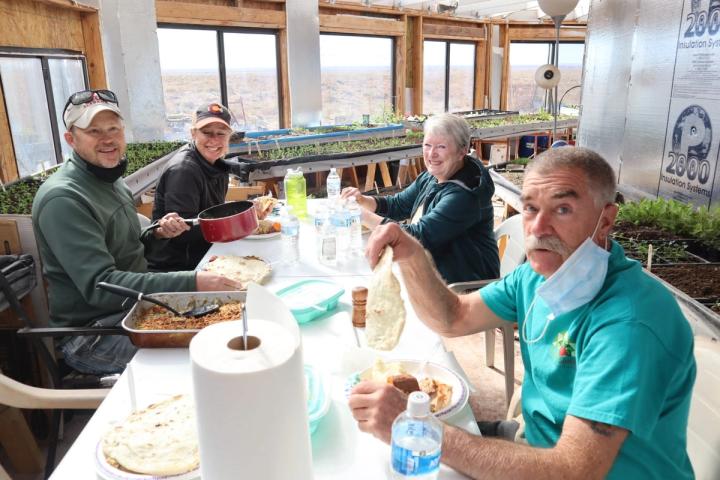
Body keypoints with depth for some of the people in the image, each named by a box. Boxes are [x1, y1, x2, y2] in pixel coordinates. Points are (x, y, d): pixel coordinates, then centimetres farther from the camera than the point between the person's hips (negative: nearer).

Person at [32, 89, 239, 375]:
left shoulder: (111, 179, 9)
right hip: (91, 335, -8)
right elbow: (99, 286, -29)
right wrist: (192, 282, -37)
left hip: (135, 305, 9)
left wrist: (156, 232, -2)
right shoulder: (62, 199, -21)